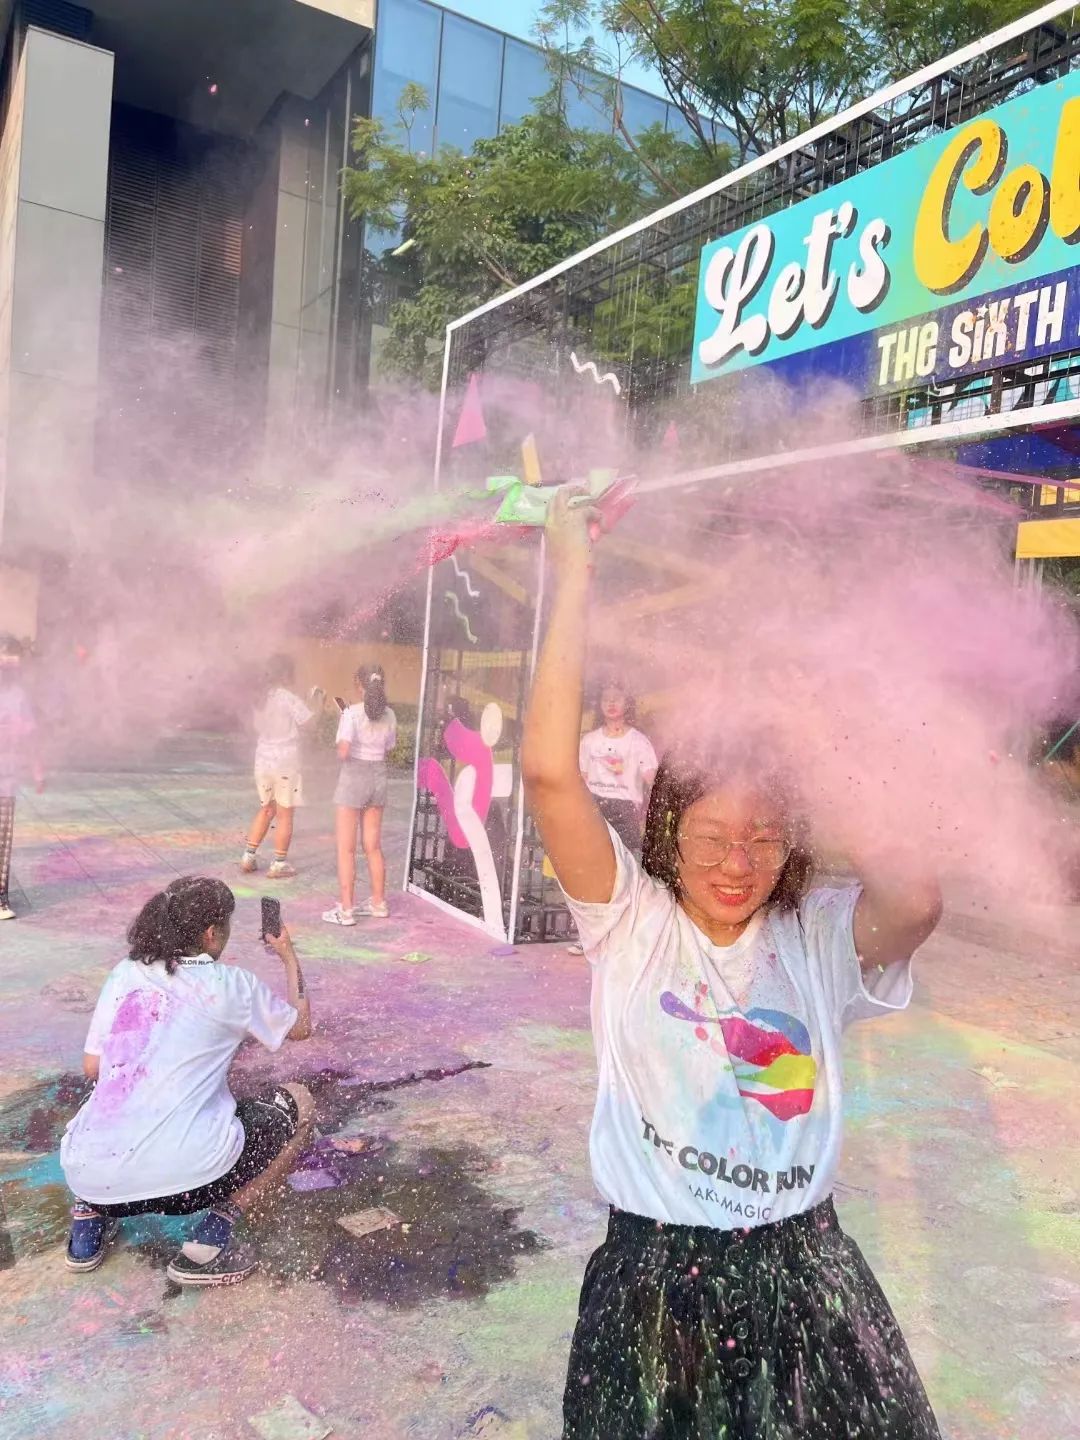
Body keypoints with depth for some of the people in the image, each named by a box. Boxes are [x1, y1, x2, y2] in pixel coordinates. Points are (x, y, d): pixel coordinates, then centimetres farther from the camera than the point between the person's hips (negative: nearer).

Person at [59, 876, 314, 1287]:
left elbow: (92, 1068, 16)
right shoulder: (230, 985, -1)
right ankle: (209, 1240, 3)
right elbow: (300, 1026, 16)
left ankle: (91, 1214, 18)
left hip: (87, 1173, 6)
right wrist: (290, 959, 30)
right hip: (183, 1175, -6)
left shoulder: (124, 973, 9)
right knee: (297, 1104, 16)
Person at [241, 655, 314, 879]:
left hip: (262, 760, 7)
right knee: (285, 814, 3)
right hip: (285, 762, -7)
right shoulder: (289, 699, -14)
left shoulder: (262, 698, 8)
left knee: (266, 810, 20)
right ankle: (279, 864, 6)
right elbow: (310, 722, -12)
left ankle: (249, 856, 20)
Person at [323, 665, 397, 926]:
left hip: (353, 777, -5)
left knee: (346, 849, 3)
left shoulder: (353, 713, -15)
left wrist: (339, 749, 1)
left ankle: (345, 910, 4)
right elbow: (388, 749, 6)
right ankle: (379, 903, 27)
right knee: (373, 847, 17)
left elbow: (343, 752, -20)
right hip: (378, 778, 5)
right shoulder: (389, 715, 1)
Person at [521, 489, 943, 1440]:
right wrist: (574, 575, -23)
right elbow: (548, 771, -26)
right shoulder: (632, 921, -11)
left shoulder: (817, 937, -7)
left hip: (803, 1270, 2)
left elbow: (918, 903, -31)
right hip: (656, 1281, -1)